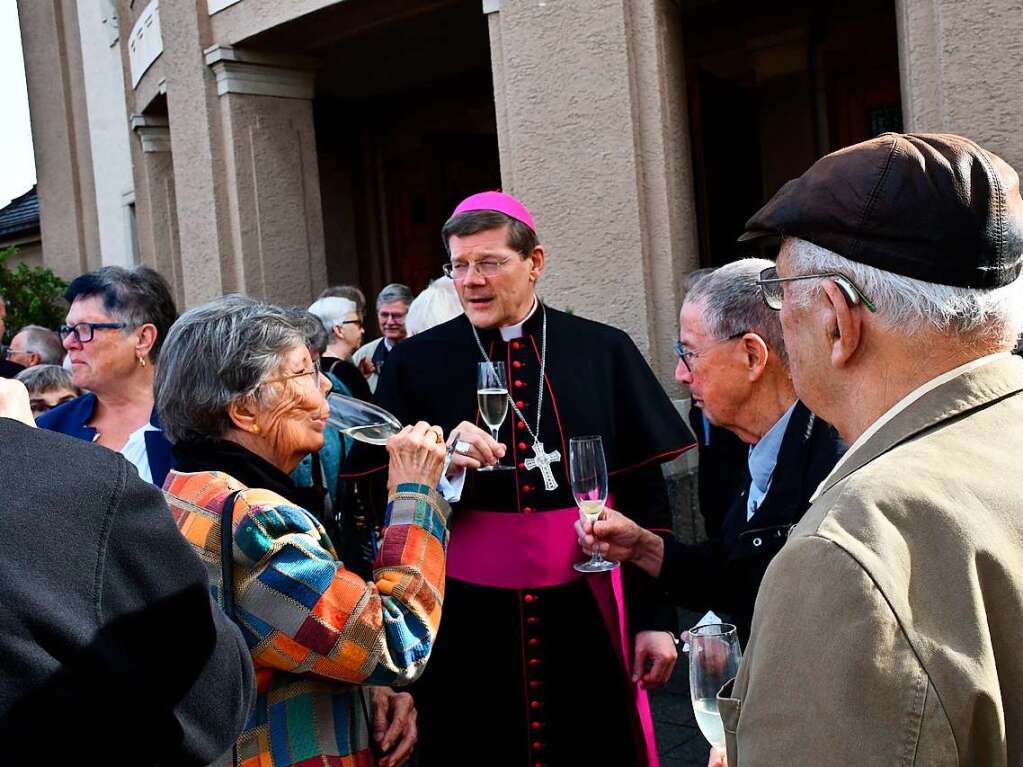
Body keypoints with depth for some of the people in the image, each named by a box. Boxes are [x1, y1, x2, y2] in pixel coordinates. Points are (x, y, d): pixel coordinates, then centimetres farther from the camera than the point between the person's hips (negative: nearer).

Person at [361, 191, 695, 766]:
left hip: (585, 614, 1)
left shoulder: (604, 352, 0)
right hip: (466, 620, 0)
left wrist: (655, 617, 1)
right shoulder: (417, 362, 0)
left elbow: (646, 494, 2)